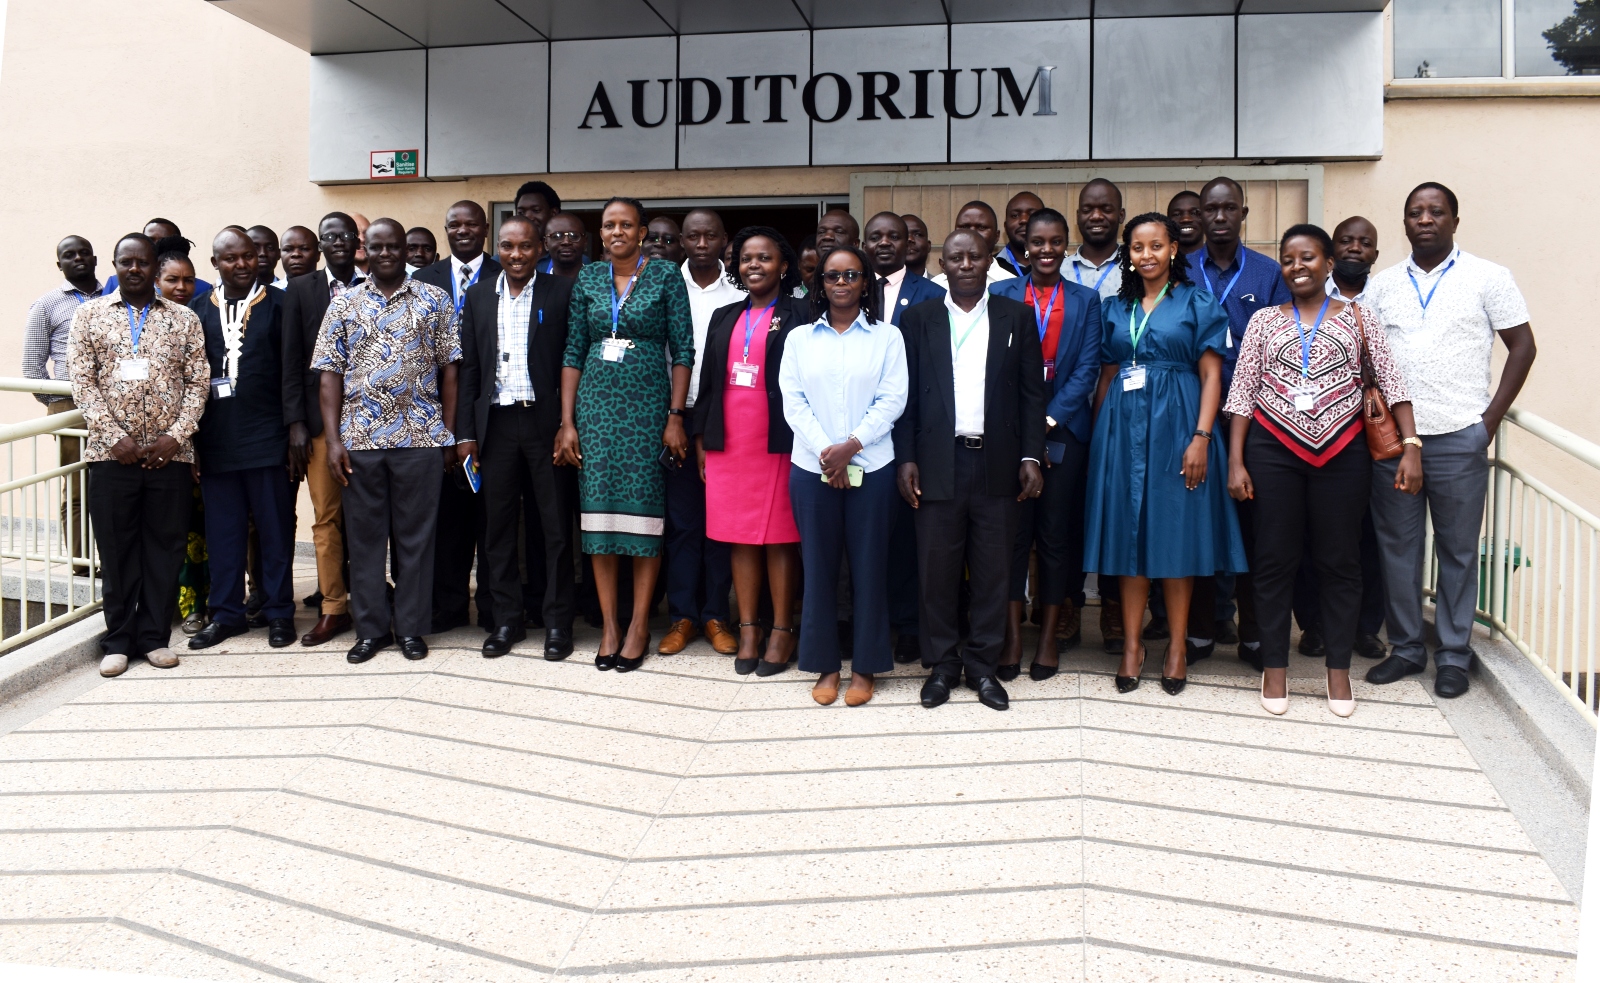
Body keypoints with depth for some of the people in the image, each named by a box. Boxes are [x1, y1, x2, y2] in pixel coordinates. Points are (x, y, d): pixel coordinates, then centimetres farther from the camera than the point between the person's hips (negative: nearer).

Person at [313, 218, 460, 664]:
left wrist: (449, 434, -1)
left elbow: (448, 369, 4)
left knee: (415, 534, 4)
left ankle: (411, 627, 15)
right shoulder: (344, 304, 8)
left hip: (421, 437, -1)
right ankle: (370, 628, 17)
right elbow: (330, 374, 5)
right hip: (360, 438, 2)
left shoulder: (435, 300, 5)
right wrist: (332, 439, -2)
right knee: (364, 535, 7)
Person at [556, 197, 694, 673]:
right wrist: (567, 422, 3)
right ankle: (608, 624, 10)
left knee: (643, 507, -1)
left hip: (646, 405, -3)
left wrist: (675, 416, -9)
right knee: (598, 507, 2)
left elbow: (683, 349, -2)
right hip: (595, 405, 3)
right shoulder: (588, 279, 10)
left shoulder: (665, 276, 0)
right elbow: (574, 352, 9)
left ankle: (639, 624, 8)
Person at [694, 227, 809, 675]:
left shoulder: (798, 315, 0)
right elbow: (708, 380, 16)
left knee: (780, 537, 0)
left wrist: (802, 442, -11)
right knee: (740, 537, 7)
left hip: (778, 440, -5)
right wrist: (701, 439, 11)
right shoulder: (724, 318, 16)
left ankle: (782, 631, 9)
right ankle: (748, 629, 15)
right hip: (728, 441, 5)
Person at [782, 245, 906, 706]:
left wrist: (851, 445, -14)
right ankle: (825, 665, 15)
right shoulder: (799, 337, 9)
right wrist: (824, 450, -11)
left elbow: (892, 400, -4)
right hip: (811, 467, 1)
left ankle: (864, 666, 13)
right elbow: (793, 400, 1)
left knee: (869, 565, 2)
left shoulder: (887, 337, 5)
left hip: (870, 467, -1)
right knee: (818, 565, 4)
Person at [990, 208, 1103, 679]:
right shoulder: (1000, 294, 6)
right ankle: (1012, 635, 6)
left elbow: (1088, 367, 0)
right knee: (1013, 532, 0)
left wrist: (1049, 420, -10)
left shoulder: (1086, 300, 8)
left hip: (1063, 431, 1)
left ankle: (1050, 634, 13)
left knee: (1057, 534, 4)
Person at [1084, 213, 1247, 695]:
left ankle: (1177, 646, 9)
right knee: (1127, 530, 3)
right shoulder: (1114, 308, 13)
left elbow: (1211, 375, -3)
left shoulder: (1197, 303, 3)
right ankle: (1131, 644, 10)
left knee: (1176, 530, 0)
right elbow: (1106, 375, 13)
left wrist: (1201, 438, -14)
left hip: (1176, 424, -3)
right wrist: (1098, 435, 5)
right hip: (1123, 426, 3)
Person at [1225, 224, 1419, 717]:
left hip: (1341, 452, 0)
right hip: (1274, 450, 0)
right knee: (1274, 560, 4)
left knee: (1339, 561, 6)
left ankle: (1339, 669, 19)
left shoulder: (1356, 317, 6)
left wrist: (1411, 445, -9)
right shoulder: (1264, 320, 7)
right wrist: (1236, 462, -4)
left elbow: (1391, 381, 2)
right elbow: (1241, 394, 3)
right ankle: (1274, 668, 16)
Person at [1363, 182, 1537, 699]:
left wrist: (1491, 418, -5)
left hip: (1458, 440, -3)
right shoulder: (1382, 285, 9)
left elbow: (1522, 346, 1)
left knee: (1457, 551, 5)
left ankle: (1453, 655, 16)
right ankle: (1406, 647, 21)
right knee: (1397, 546, 8)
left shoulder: (1488, 278, 1)